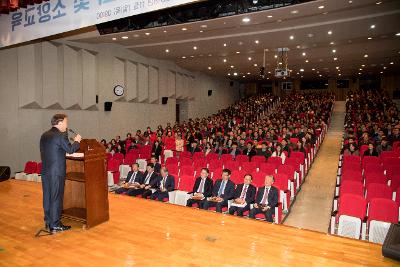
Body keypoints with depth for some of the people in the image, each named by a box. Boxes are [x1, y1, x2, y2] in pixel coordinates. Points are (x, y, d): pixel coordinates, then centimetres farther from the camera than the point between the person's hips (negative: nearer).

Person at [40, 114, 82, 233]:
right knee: (56, 198, 0)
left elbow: (43, 151, 16)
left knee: (47, 196, 14)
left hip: (45, 171, 8)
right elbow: (71, 150, -12)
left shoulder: (44, 135, 9)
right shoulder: (61, 136, -15)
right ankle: (55, 225, 8)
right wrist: (77, 141, 5)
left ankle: (48, 222, 26)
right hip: (57, 172, -8)